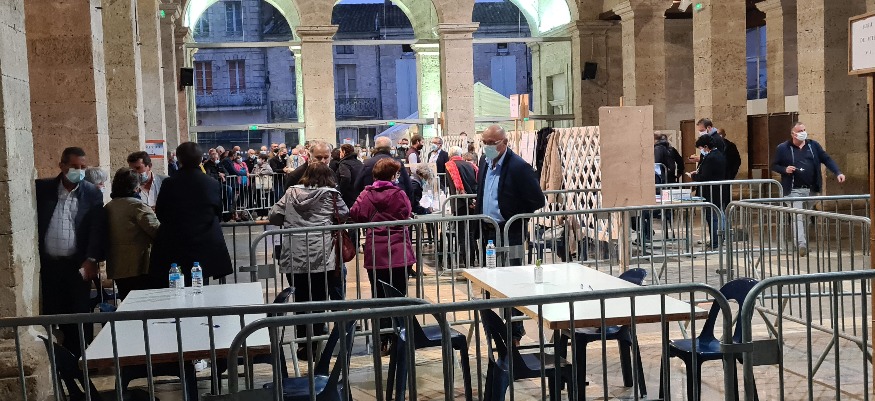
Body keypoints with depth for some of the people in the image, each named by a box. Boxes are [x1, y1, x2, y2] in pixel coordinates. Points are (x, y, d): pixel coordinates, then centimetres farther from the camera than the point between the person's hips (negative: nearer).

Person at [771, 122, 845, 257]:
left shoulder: (813, 145, 9)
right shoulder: (783, 148, 0)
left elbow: (827, 159, 7)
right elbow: (774, 166, 6)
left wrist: (838, 172, -6)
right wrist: (785, 170, -14)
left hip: (811, 190, 4)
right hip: (794, 190, -4)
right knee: (798, 217, -16)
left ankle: (807, 244, 22)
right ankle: (801, 244, -25)